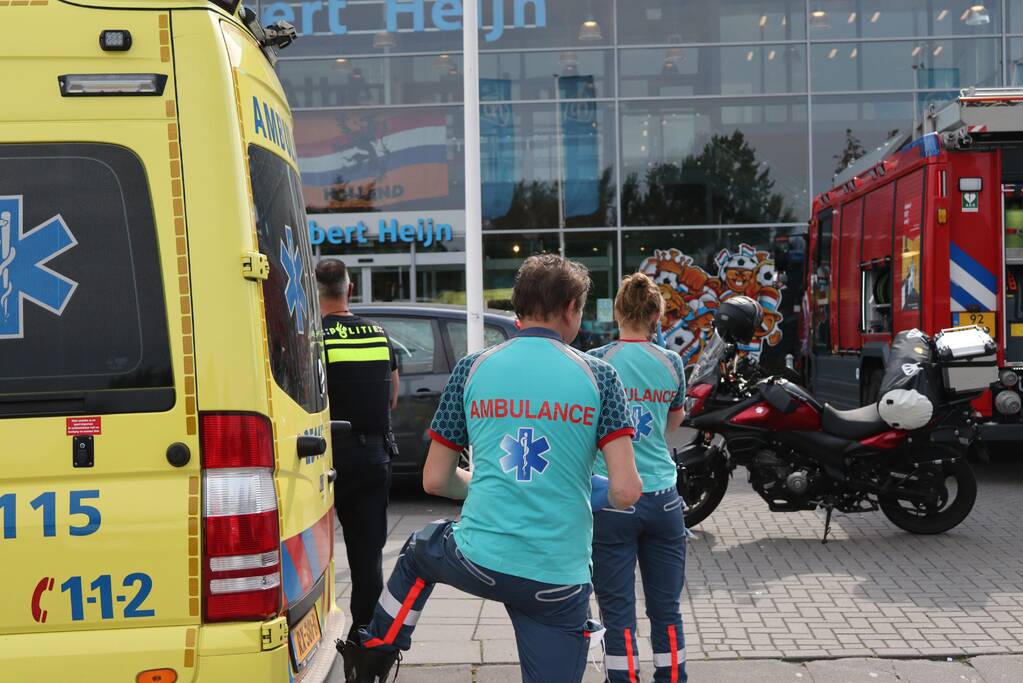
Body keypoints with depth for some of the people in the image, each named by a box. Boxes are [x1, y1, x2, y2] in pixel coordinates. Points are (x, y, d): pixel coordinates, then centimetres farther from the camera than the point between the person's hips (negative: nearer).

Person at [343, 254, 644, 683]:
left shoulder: (473, 369, 3)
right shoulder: (597, 375, -2)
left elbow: (435, 481, 8)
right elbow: (626, 492, -8)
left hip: (479, 562, 2)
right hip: (560, 580, -2)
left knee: (418, 551, 34)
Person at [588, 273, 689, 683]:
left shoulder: (596, 362, -5)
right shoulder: (671, 363, 4)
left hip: (611, 500, -3)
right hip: (662, 499, 3)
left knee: (618, 614, 2)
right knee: (666, 611, 10)